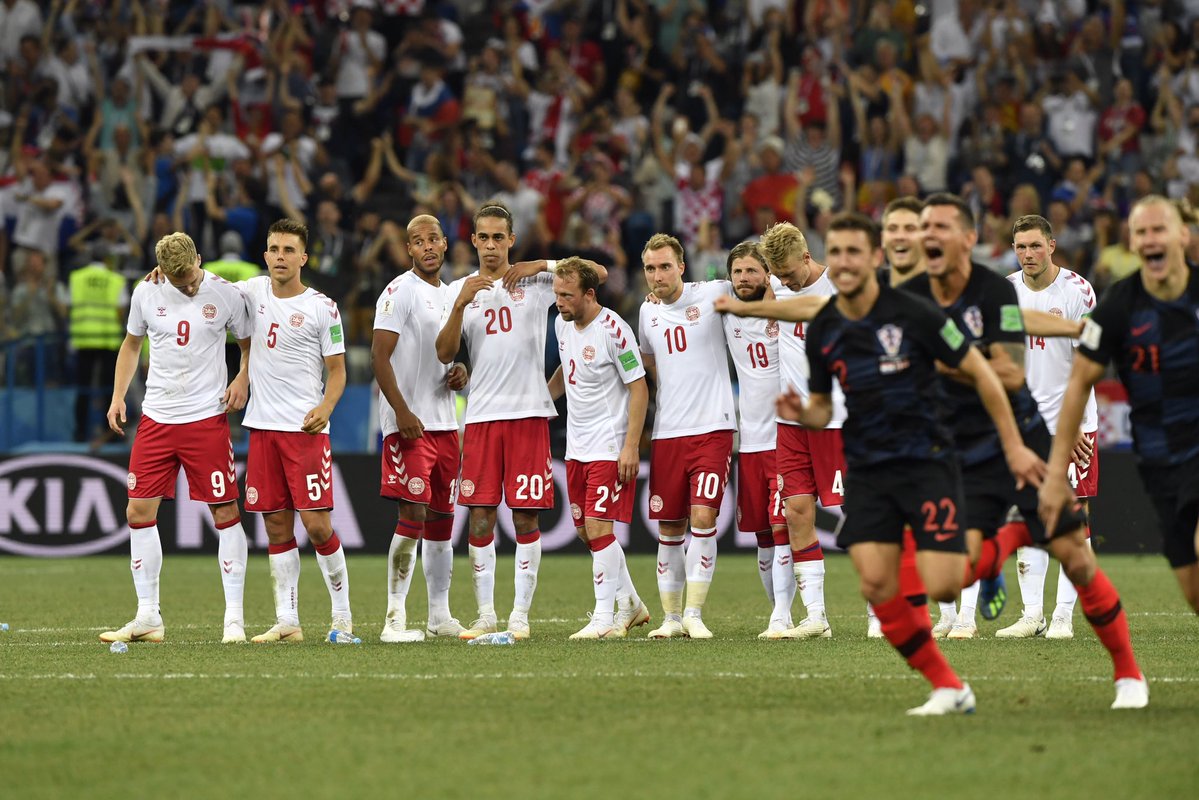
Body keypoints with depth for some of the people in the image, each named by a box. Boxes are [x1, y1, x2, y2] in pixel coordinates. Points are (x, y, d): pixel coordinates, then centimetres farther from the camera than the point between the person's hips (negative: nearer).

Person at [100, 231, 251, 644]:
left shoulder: (225, 294, -5)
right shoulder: (146, 294, 1)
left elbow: (249, 343, 9)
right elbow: (131, 344, 17)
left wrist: (243, 379, -9)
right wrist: (118, 396, 8)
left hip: (208, 418, -3)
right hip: (156, 418, 3)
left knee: (225, 513, -4)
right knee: (139, 512, 1)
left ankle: (234, 617, 1)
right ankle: (147, 618, 10)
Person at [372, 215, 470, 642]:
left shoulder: (451, 295, 17)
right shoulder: (400, 292, -8)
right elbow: (380, 355, -13)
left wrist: (460, 373, 5)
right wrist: (402, 411, -21)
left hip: (445, 422, 8)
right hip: (408, 425, -8)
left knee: (441, 519, 12)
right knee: (412, 516, -14)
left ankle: (439, 615, 21)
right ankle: (395, 618, -14)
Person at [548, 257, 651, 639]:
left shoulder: (613, 330, -17)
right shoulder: (563, 324, 6)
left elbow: (639, 389, -15)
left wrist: (631, 447, -19)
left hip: (609, 447, -8)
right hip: (576, 446, 8)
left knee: (598, 528, -13)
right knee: (586, 530, 11)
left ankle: (604, 618, -7)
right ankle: (631, 604, 26)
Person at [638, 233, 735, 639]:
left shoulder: (712, 295, -5)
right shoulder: (648, 311, 11)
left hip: (712, 428, -4)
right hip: (666, 433, 4)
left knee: (703, 517, -14)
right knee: (669, 529, 5)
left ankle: (694, 614, -9)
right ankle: (671, 617, 15)